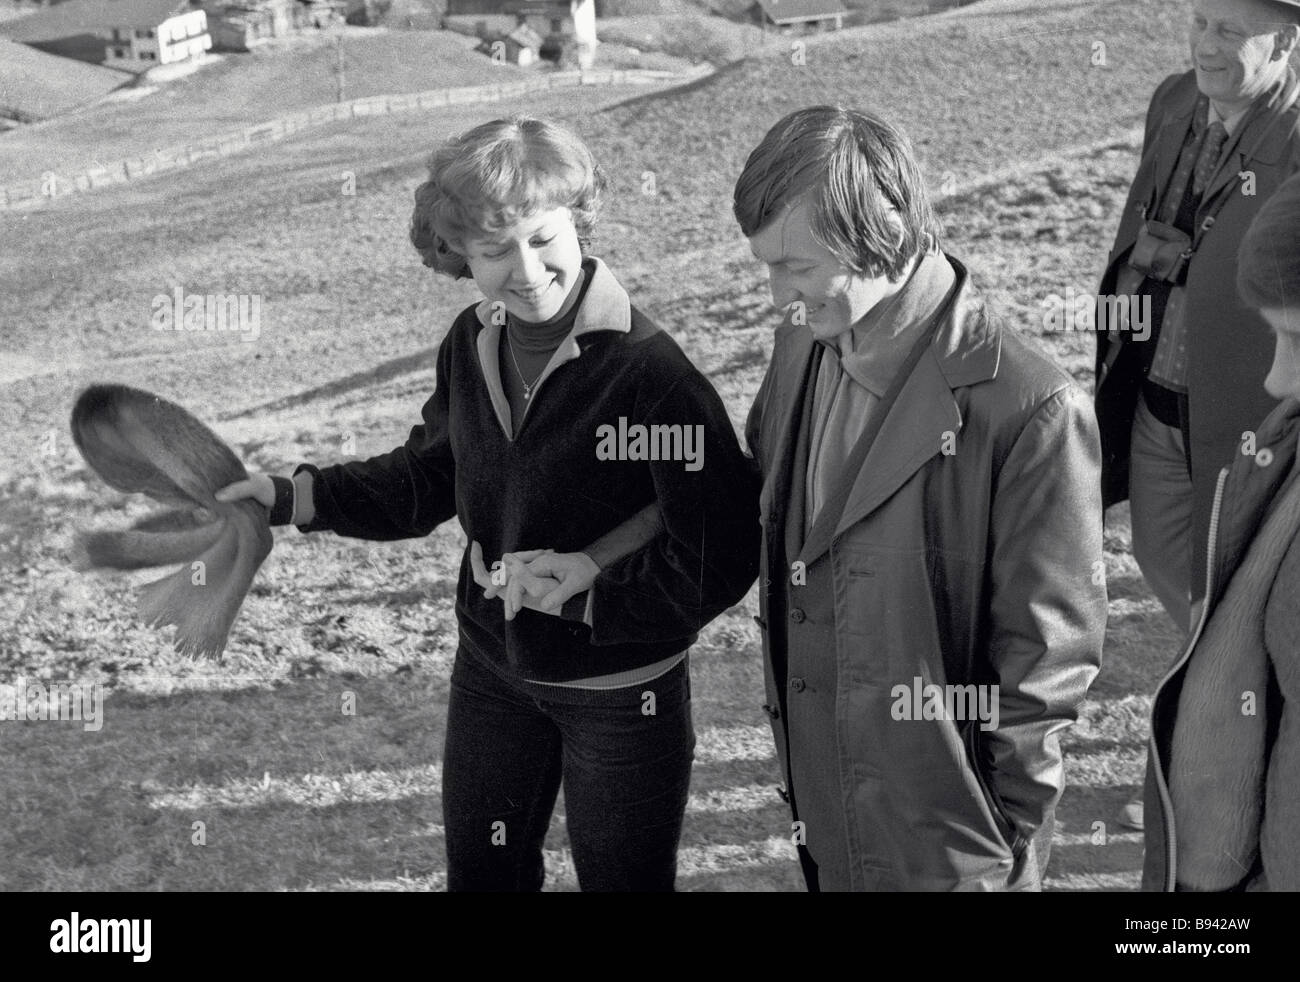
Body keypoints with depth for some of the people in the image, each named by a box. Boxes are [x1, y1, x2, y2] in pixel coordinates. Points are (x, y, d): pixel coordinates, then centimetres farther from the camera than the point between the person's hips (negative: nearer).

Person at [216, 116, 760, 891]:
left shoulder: (652, 375, -27)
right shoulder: (472, 345, -6)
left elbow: (719, 566, -26)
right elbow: (429, 478, 10)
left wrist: (573, 588, -25)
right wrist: (294, 497, 1)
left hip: (622, 693, -6)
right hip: (492, 666, 6)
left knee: (623, 878, 17)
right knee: (480, 872, 24)